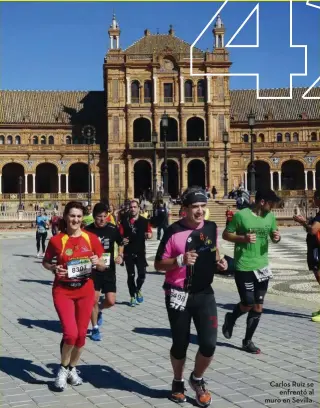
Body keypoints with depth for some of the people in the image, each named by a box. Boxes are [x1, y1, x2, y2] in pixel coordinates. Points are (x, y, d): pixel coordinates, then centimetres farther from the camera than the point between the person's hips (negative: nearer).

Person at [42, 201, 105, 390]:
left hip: (85, 291, 3)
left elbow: (103, 266, 5)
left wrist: (97, 262, -17)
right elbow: (46, 262, 7)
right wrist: (54, 268, -14)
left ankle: (73, 369, 33)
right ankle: (63, 369, 11)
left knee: (81, 333, 9)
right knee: (70, 333, -16)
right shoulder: (57, 240, -8)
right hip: (63, 291, -3)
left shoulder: (91, 238, -3)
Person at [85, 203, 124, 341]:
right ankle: (95, 329, 15)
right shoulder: (87, 230, -8)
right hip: (93, 270, -1)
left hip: (109, 270, 2)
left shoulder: (113, 229, -4)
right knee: (94, 299, -3)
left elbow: (120, 244, 13)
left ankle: (99, 311, 32)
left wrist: (120, 255, -4)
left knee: (110, 301, -2)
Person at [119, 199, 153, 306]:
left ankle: (138, 290, 25)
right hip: (128, 252, 0)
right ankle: (132, 297, 20)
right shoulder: (124, 221, 1)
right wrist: (122, 240, -20)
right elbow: (120, 235, 1)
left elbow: (150, 233, 1)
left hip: (140, 252, 0)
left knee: (142, 274, -6)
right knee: (131, 275, 6)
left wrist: (149, 235, -21)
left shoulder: (144, 221, 3)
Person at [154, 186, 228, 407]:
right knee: (180, 343, 9)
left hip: (205, 293, 3)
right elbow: (158, 264, -9)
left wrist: (219, 261, -1)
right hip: (179, 295, -3)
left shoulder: (211, 227, 1)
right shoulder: (174, 231, -14)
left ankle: (197, 379, 25)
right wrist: (180, 260, -25)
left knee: (209, 343, -5)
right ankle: (178, 382, 36)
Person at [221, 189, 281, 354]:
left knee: (258, 306, 7)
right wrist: (243, 238, -23)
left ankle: (248, 340, 22)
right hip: (243, 267, -5)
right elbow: (225, 234, -7)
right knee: (248, 303, -4)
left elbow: (274, 237, 16)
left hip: (262, 266, 6)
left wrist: (277, 237, -9)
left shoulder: (270, 217, 4)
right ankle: (231, 318, 30)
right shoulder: (241, 215, -13)